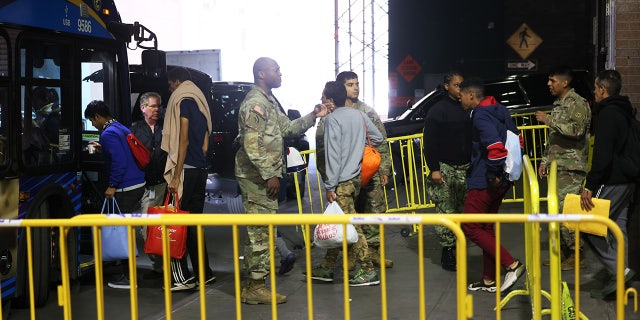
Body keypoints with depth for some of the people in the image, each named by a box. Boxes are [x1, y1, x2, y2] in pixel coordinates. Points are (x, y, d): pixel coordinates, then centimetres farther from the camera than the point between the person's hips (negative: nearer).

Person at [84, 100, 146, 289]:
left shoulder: (108, 134, -13)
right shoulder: (121, 128, 17)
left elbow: (119, 162, -22)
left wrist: (113, 186, -17)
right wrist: (103, 148, 33)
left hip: (125, 189, -10)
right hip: (138, 184, 10)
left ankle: (128, 277, 1)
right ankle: (130, 272, 25)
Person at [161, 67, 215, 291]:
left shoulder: (183, 101, -7)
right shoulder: (200, 102, 19)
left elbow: (183, 140, -15)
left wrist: (176, 176, -16)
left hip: (187, 170, -9)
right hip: (200, 170, 9)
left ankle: (182, 277, -7)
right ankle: (203, 273, 16)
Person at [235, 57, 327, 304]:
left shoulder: (268, 101, 18)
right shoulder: (254, 103, -15)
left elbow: (287, 128, 21)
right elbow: (252, 145, -21)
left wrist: (312, 117, 11)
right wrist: (270, 175, -21)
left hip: (264, 176, 10)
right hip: (257, 177, -10)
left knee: (259, 230, 13)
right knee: (261, 231, -7)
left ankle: (252, 283, 20)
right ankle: (255, 287, 0)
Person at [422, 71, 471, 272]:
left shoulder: (466, 110, 13)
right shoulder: (437, 111, -4)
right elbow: (429, 143, -7)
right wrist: (434, 169, -13)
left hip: (465, 168, 6)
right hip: (445, 168, -5)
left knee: (462, 210, 5)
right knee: (446, 212, -6)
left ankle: (458, 250, 12)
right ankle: (448, 251, 0)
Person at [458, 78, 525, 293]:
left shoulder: (480, 116, -17)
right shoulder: (499, 111, 13)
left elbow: (495, 146, -31)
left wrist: (494, 173, -19)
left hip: (485, 182, -10)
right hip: (501, 181, 10)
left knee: (470, 228, -2)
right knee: (486, 227, 17)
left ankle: (511, 265, -8)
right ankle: (489, 280, 24)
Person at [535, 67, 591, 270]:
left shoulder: (578, 103, -9)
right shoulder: (558, 104, 19)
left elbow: (577, 129, -25)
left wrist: (549, 120, -19)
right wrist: (545, 160, 19)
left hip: (570, 168, -9)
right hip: (556, 167, 9)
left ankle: (576, 255, -3)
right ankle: (563, 251, 19)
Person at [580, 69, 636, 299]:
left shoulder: (607, 115, -16)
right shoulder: (626, 112, 14)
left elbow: (602, 156, -25)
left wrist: (589, 186, -23)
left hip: (611, 183, -10)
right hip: (626, 181, 10)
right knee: (618, 227, 12)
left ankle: (618, 270, -8)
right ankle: (620, 277, 16)